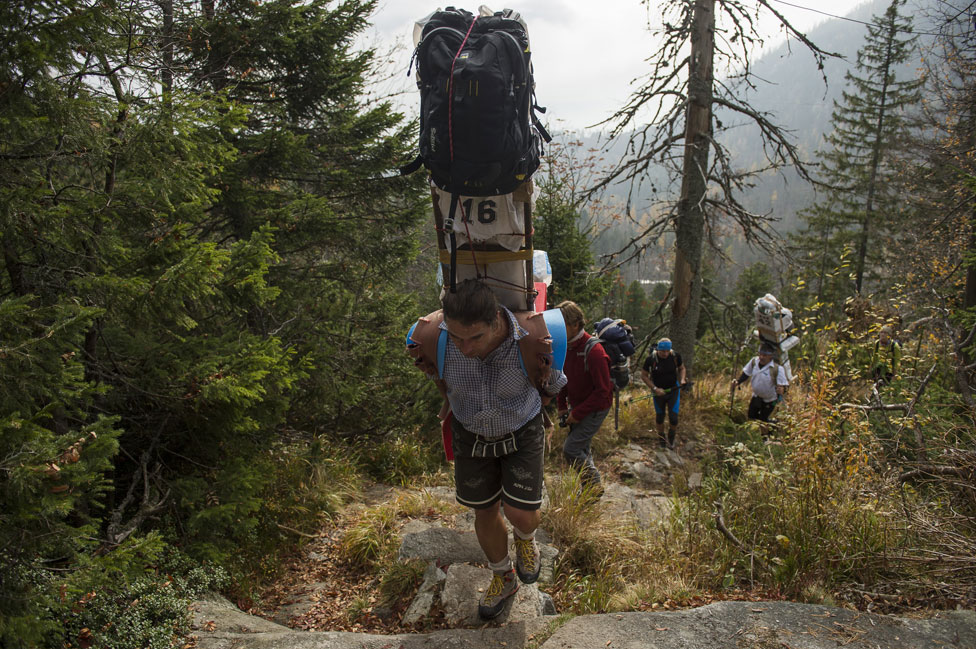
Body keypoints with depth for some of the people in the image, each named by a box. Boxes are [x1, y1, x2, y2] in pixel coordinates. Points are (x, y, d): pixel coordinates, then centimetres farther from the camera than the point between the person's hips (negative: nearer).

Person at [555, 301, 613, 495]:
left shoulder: (594, 351, -25)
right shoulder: (565, 346, 0)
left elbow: (602, 390, -23)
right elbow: (563, 378, 14)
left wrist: (578, 414, -19)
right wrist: (562, 406, 7)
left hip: (595, 409, -8)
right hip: (576, 407, 8)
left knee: (571, 450, -10)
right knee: (583, 449, 16)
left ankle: (594, 484, 8)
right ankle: (591, 487, 32)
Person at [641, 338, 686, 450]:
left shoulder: (675, 356, -12)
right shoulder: (650, 359, -19)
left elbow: (681, 368, 8)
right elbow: (644, 376, -8)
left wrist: (682, 379, -11)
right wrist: (655, 389, -16)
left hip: (673, 390, 1)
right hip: (659, 392, -1)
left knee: (673, 418, -5)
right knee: (660, 417, 11)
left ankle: (671, 439, 22)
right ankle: (661, 439, 36)